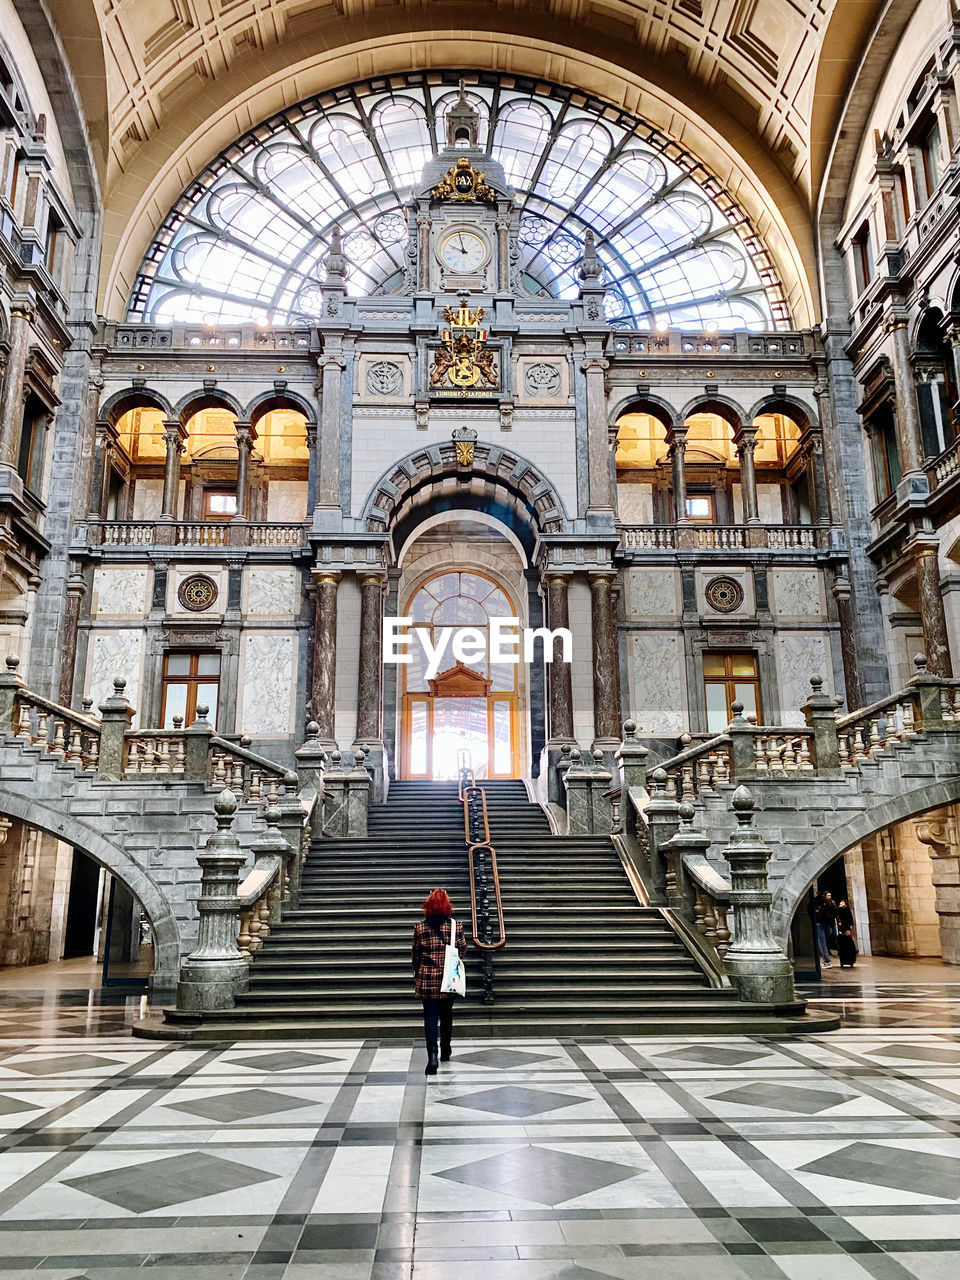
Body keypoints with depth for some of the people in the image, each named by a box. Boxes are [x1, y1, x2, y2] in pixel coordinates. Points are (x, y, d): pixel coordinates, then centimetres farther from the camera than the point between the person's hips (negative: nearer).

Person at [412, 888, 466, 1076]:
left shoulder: (420, 927, -5)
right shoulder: (455, 925, -7)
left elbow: (416, 954, 2)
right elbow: (462, 951, 1)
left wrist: (417, 975, 17)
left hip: (427, 979, -1)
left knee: (430, 1017, 1)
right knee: (446, 1015, 19)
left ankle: (432, 1055, -15)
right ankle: (445, 1052, 32)